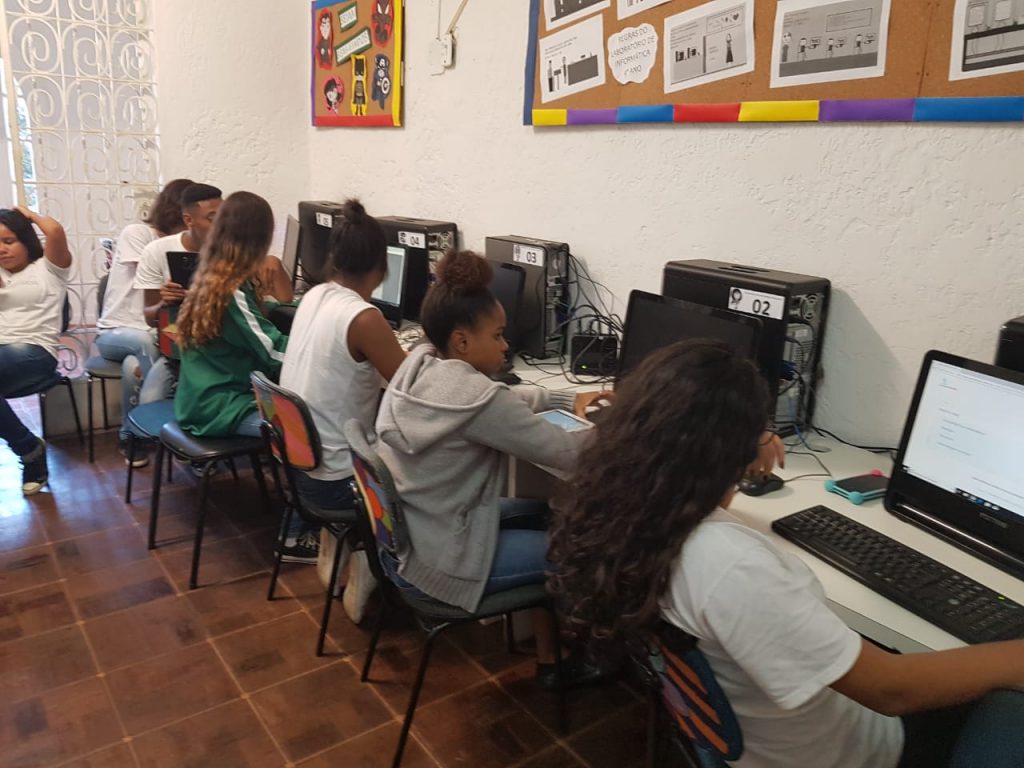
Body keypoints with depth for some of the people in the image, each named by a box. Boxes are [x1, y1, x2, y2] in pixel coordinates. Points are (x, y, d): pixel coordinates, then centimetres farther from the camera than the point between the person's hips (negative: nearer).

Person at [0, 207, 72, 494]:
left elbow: (55, 230, -9)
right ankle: (29, 448, -17)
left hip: (34, 352, -4)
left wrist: (29, 214, 10)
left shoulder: (48, 267, 9)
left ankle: (29, 447, -14)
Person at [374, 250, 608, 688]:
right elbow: (565, 454, -20)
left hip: (400, 536, 9)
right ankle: (558, 660, 30)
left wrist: (568, 400, 8)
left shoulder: (419, 364, -1)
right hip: (434, 559, -9)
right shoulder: (473, 398, -28)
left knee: (543, 514, 20)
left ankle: (550, 650, 32)